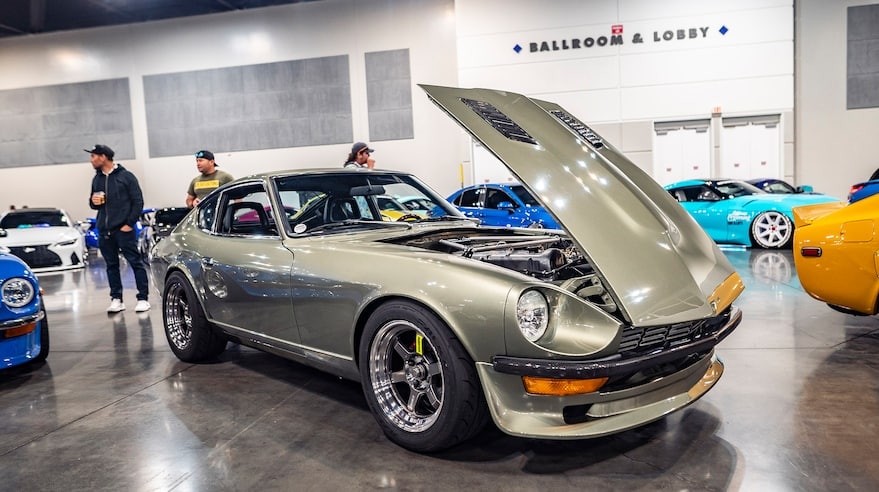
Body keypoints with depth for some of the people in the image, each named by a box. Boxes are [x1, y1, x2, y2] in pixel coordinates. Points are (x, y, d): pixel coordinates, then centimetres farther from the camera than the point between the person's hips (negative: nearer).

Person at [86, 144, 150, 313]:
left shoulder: (126, 176, -2)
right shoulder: (97, 179, 15)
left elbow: (138, 201, -5)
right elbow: (93, 204, 24)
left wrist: (130, 223, -11)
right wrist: (93, 202, 0)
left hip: (123, 229, -6)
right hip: (104, 231, 6)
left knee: (135, 262, -4)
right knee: (111, 266, 9)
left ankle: (143, 298, 0)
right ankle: (116, 299, 15)